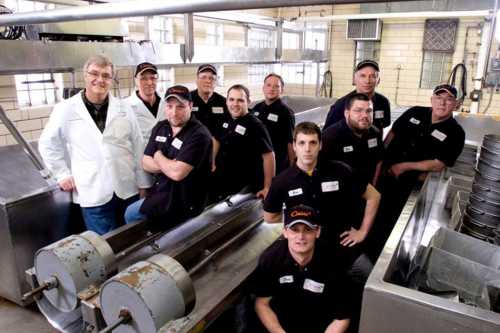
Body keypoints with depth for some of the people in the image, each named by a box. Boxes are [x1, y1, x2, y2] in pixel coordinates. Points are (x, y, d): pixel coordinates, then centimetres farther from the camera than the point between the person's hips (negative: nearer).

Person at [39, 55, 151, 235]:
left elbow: (138, 147, 5)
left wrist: (143, 183, 5)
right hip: (94, 193, -2)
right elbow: (47, 144, 9)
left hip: (128, 189, 2)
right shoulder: (65, 109, -2)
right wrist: (62, 174, 4)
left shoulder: (123, 108, 3)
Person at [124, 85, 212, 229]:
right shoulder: (160, 127, 2)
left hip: (182, 204, -7)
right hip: (161, 194, 7)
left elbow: (177, 173, -32)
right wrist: (170, 165, -18)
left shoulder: (199, 135, -24)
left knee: (130, 214, 6)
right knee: (130, 213, 20)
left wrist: (158, 156, -11)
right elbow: (145, 163, 1)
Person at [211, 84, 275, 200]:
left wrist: (267, 187, -22)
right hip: (220, 183, 7)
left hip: (244, 188, -7)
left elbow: (269, 155, -20)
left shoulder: (255, 125, -18)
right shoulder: (226, 120, 4)